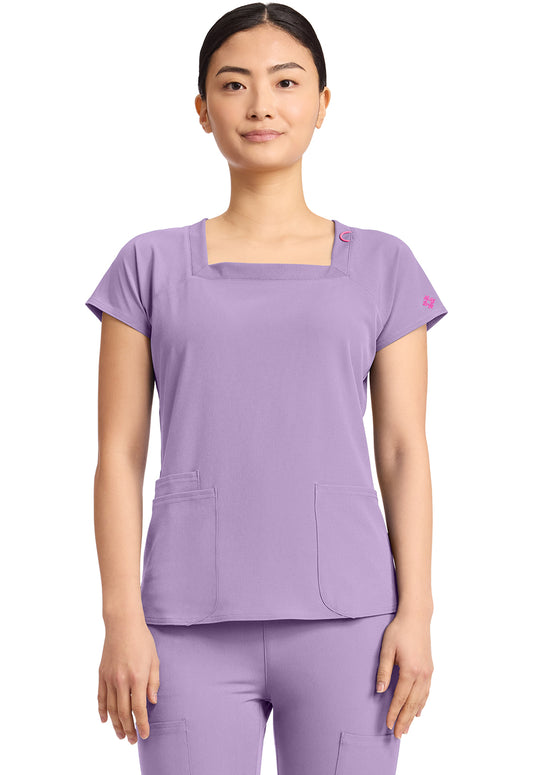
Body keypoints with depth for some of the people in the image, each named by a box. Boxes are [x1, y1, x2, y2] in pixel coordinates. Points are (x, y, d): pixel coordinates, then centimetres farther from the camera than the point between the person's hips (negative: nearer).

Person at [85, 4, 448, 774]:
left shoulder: (382, 267, 7)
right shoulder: (151, 265, 6)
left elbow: (403, 450, 6)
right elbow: (120, 456, 4)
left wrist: (416, 610, -2)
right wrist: (122, 619, -3)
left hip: (344, 621, 0)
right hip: (194, 627, 0)